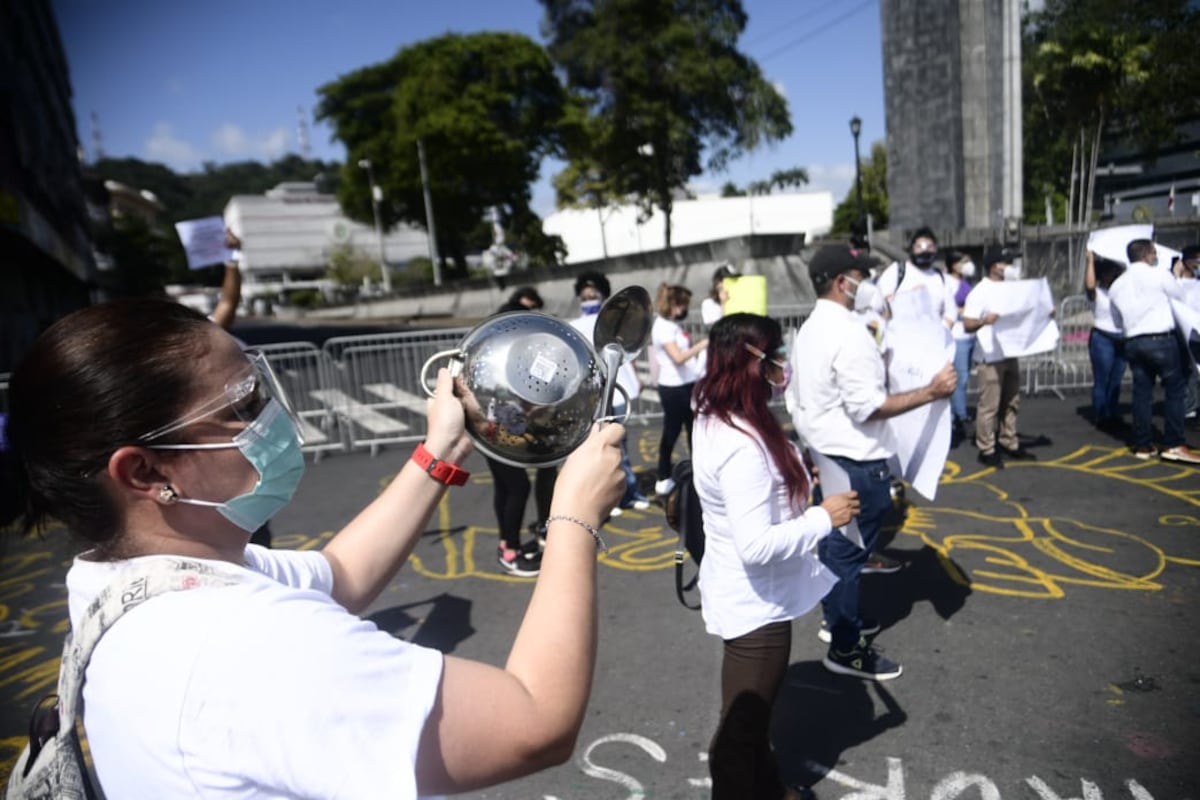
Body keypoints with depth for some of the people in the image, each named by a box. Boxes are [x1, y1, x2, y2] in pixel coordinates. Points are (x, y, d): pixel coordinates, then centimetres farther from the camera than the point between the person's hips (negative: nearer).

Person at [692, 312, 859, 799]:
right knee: (741, 724, 13)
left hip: (749, 597, 11)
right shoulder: (742, 447, -32)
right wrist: (825, 517, -22)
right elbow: (757, 546, -34)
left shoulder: (718, 420, 0)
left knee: (753, 712, 31)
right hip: (754, 604, -11)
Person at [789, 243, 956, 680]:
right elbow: (867, 407, -25)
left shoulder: (808, 330, 8)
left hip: (825, 454, 10)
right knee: (850, 551, 2)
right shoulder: (849, 334, -22)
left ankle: (836, 617, 39)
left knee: (833, 542, 21)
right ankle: (845, 648, 15)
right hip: (856, 463, -9)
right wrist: (930, 391, -22)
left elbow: (799, 396, 14)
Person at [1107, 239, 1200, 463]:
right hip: (1161, 339, -5)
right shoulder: (1160, 273, -4)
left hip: (1132, 342, 5)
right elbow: (1181, 299, 8)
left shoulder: (1116, 285, 12)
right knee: (1175, 389, 2)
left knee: (1142, 392, 9)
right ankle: (1173, 445, 0)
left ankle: (1143, 445, 11)